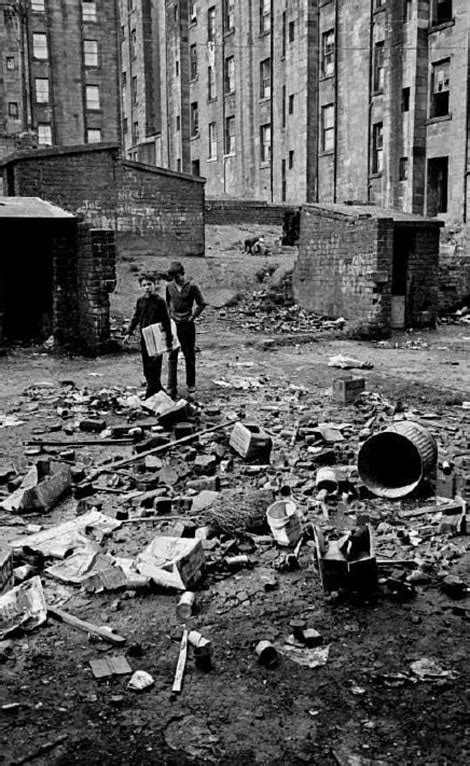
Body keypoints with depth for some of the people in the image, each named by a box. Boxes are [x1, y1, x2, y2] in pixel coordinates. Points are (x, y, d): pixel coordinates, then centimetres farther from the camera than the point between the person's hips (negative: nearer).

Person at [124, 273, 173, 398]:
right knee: (146, 370, 9)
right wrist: (128, 332, 6)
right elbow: (135, 318, 17)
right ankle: (158, 391, 22)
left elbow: (166, 322, -7)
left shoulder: (159, 301, -8)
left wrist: (169, 342, -9)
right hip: (144, 339, 6)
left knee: (154, 368, -8)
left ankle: (150, 395, -2)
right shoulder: (140, 301, 6)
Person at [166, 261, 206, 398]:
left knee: (189, 355, 9)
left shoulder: (191, 286, -7)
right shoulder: (169, 286, 3)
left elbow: (201, 304, -2)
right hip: (173, 324, 2)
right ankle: (172, 388, -1)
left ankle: (191, 384, 23)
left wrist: (192, 317, -5)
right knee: (172, 356, -2)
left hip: (187, 324, -2)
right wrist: (169, 315, 9)